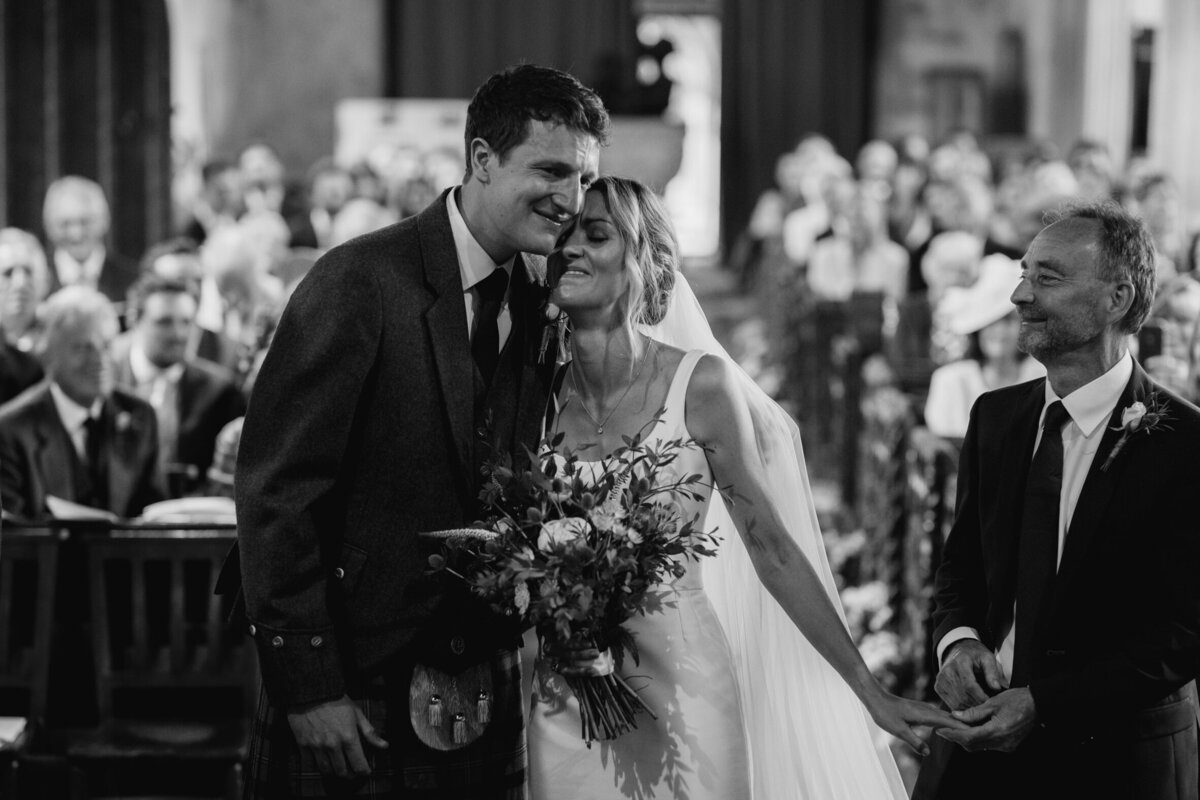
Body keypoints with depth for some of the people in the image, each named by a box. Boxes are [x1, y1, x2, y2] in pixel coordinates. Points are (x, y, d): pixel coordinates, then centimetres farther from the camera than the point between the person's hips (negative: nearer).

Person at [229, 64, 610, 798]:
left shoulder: (539, 307, 6)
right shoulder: (360, 283, -13)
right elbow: (275, 491, -14)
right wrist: (309, 687, -16)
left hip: (485, 701, 6)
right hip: (350, 702, -5)